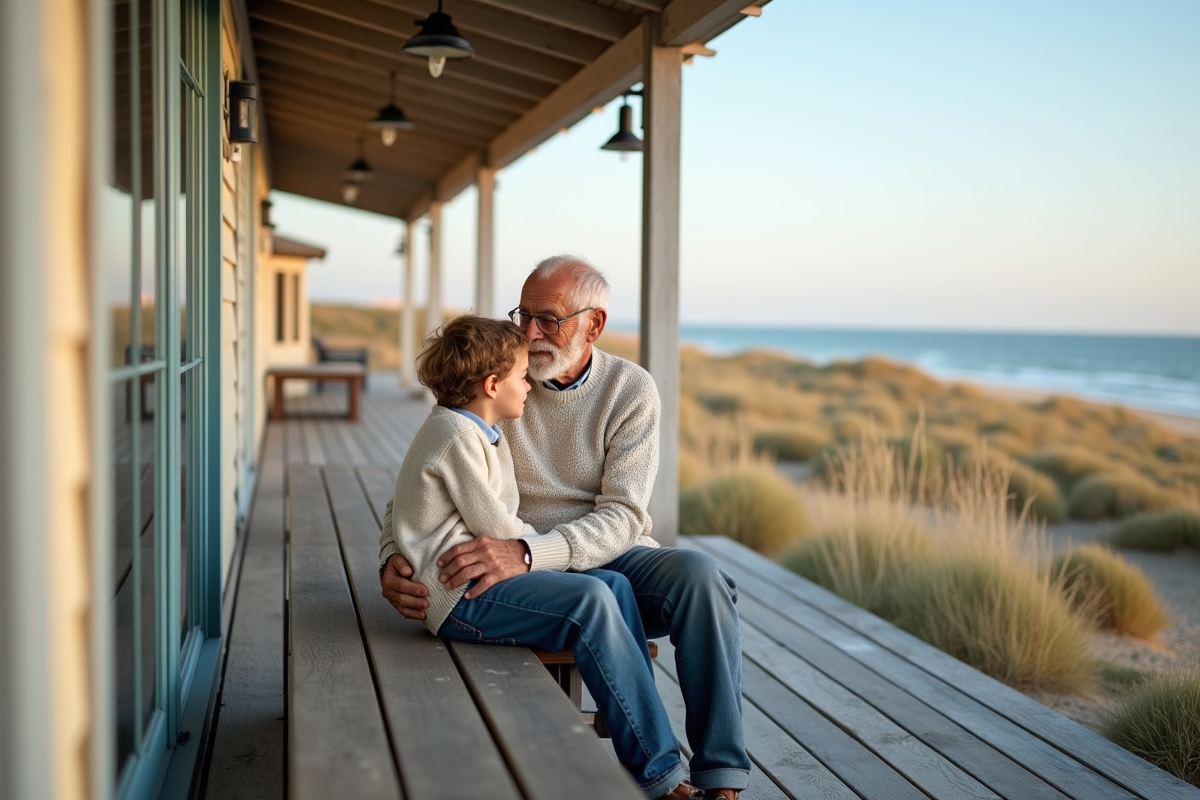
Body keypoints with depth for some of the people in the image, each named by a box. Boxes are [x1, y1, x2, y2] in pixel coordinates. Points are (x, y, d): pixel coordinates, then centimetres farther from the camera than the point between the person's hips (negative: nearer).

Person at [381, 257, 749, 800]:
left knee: (700, 575, -30)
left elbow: (621, 517, -15)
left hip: (614, 557, 0)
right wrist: (392, 562, -21)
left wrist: (526, 553, -33)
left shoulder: (630, 389, -3)